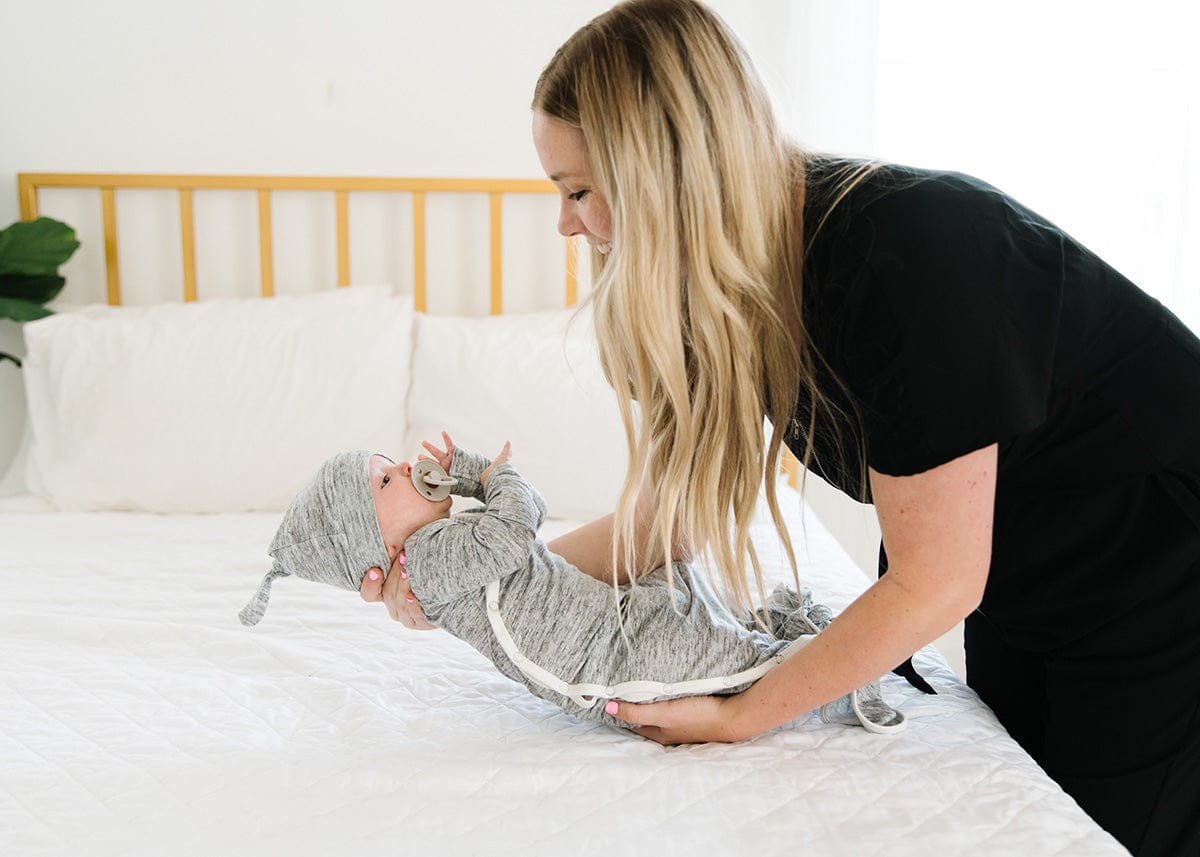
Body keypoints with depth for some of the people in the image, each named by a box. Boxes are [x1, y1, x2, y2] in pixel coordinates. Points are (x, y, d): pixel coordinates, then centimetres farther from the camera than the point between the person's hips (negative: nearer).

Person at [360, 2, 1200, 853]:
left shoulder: (910, 249, -36)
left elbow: (936, 582, -29)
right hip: (1021, 585, 7)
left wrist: (740, 718, -21)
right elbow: (665, 514, -3)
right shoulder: (733, 287, -11)